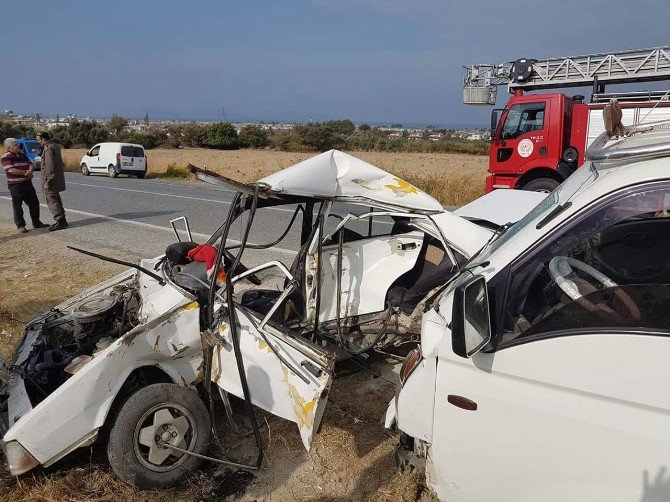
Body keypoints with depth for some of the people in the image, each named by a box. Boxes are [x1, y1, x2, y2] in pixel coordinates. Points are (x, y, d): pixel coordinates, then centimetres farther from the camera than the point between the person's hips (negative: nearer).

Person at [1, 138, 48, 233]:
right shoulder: (6, 157, -10)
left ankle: (36, 223, 23)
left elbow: (30, 164, 9)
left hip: (28, 183, 7)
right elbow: (11, 170, -20)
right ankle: (20, 226, 8)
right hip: (15, 185, -7)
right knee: (17, 206, 1)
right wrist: (25, 172, -12)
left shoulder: (22, 154, 13)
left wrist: (30, 171, -14)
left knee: (34, 203, 11)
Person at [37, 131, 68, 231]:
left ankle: (60, 221, -12)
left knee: (51, 200, -8)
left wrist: (47, 181, -21)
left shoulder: (48, 148, -17)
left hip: (51, 179, -10)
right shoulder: (55, 146, 13)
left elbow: (50, 166, -22)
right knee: (56, 199, 15)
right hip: (57, 179, 10)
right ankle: (61, 220, 20)